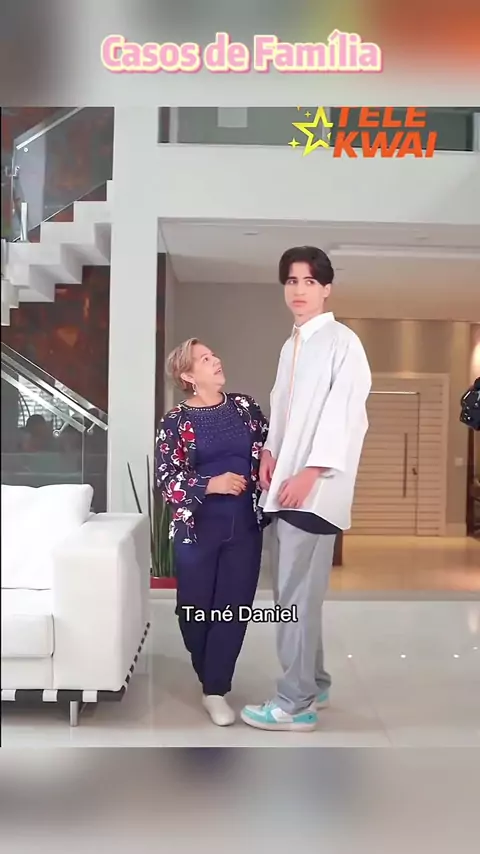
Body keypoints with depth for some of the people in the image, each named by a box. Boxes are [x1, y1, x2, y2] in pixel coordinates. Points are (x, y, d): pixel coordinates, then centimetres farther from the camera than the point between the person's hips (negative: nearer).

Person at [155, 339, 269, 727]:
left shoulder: (245, 406, 4)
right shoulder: (177, 420, -5)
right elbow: (166, 480, -9)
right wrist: (211, 484, -21)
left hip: (245, 525, 2)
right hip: (198, 527, -2)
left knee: (234, 607, 3)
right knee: (196, 608, 9)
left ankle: (215, 690, 16)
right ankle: (209, 676, 35)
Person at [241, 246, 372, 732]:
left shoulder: (342, 342, -7)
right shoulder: (291, 345, 18)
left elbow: (344, 413, -14)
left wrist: (309, 473, -19)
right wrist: (269, 451, 5)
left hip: (314, 487, -8)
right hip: (285, 484, 8)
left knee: (296, 595, -6)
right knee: (293, 591, 14)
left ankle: (296, 703, 5)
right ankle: (313, 683, 27)